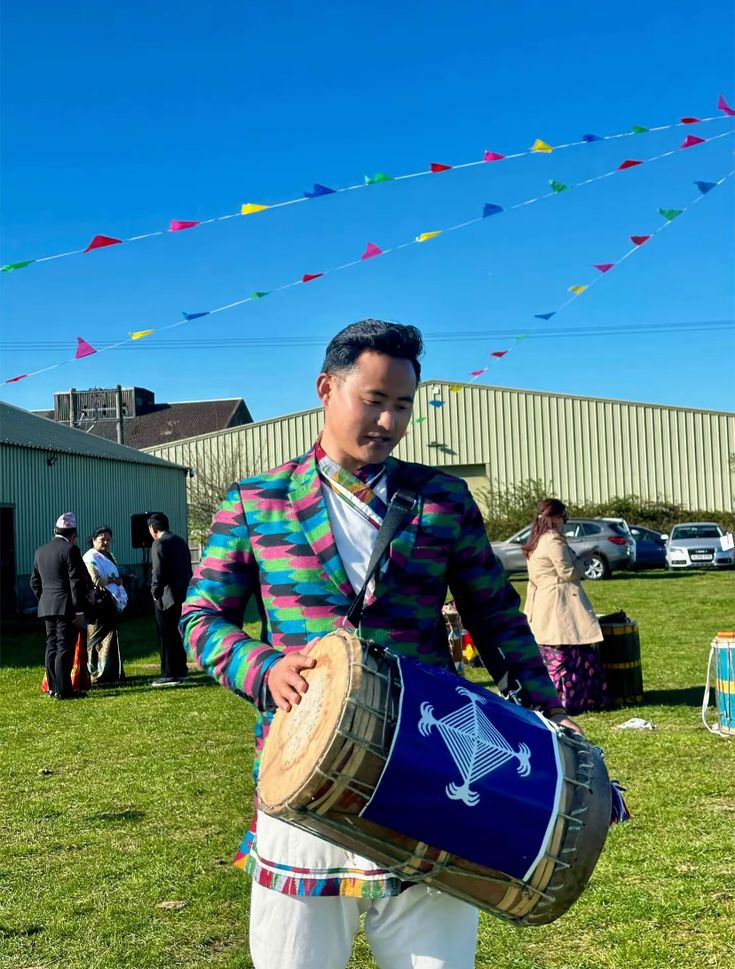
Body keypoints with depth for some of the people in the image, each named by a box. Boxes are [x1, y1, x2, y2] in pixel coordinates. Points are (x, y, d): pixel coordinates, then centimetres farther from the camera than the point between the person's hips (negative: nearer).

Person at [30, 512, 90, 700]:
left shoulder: (40, 552, 13)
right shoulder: (70, 549, -11)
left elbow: (35, 581, 16)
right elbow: (76, 582, -14)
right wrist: (79, 610, -12)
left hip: (47, 607, 7)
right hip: (66, 607, -7)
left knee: (52, 647, 13)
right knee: (65, 648, -6)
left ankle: (53, 687, 18)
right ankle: (62, 690, -5)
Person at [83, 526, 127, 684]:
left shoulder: (109, 556, 20)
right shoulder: (91, 558, -8)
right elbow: (96, 580, -18)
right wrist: (114, 580, -6)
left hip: (111, 603, 9)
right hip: (99, 604, -9)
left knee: (111, 637, 10)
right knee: (100, 639, -8)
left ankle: (113, 673, 15)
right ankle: (99, 674, -5)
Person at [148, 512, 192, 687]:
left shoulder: (159, 544, -12)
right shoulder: (180, 541, 14)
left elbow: (158, 572, -18)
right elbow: (188, 568, 15)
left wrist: (155, 592, -7)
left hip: (166, 597, -8)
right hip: (182, 594, 8)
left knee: (166, 636, -1)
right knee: (175, 634, 16)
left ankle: (169, 674, 1)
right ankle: (181, 671, 20)